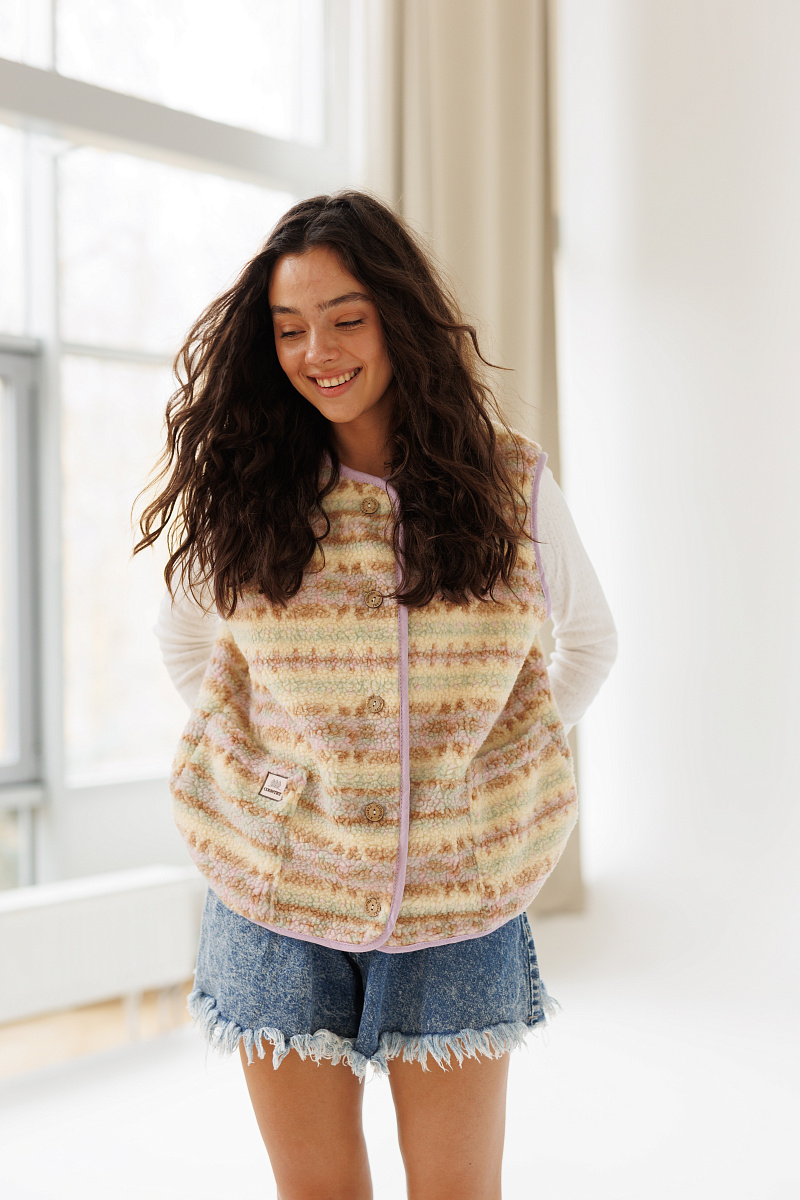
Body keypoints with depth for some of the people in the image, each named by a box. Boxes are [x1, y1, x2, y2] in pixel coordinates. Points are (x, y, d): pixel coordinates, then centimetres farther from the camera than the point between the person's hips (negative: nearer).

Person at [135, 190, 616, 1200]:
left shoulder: (511, 483, -4)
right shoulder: (244, 488, -4)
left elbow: (589, 643, 12)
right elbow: (185, 642, 14)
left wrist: (486, 774, 7)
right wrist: (272, 767, 7)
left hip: (458, 906, 0)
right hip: (281, 898, 0)